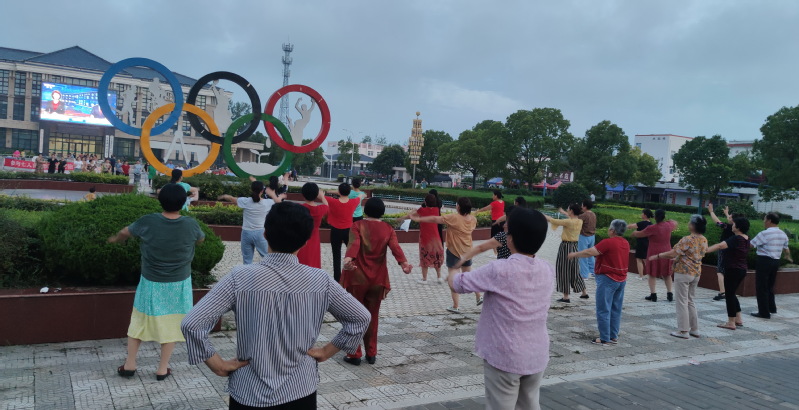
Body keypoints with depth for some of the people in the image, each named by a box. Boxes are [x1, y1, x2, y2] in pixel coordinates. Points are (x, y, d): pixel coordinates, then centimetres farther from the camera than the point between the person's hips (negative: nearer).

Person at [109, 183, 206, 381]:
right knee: (171, 324, 12)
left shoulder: (147, 222, -15)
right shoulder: (191, 224, -15)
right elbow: (201, 239, 9)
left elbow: (125, 232, 5)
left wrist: (115, 239, 29)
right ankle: (163, 369, 19)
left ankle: (129, 364, 27)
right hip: (178, 284, 0)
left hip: (151, 283, 0)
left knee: (139, 321, 18)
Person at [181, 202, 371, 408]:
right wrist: (327, 351, 5)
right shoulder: (320, 281, -11)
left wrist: (218, 365, -7)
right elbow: (361, 318, -2)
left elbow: (192, 324, -19)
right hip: (300, 390, 1)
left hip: (250, 392, -1)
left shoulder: (240, 278, -16)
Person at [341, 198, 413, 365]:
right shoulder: (388, 229, 1)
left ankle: (355, 355, 10)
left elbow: (354, 244, -25)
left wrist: (348, 259, -41)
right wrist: (404, 263, -30)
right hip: (377, 279, 3)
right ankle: (371, 354, 20)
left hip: (357, 277, -2)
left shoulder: (358, 226, -6)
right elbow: (395, 246, -16)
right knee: (372, 317, 15)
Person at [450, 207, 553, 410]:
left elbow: (458, 284, -6)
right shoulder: (547, 270, -2)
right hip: (537, 357, 5)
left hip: (504, 358, -5)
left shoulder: (499, 270, -18)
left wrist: (452, 275, 16)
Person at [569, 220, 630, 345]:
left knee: (603, 311, -1)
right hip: (621, 279, 8)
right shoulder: (626, 243, 7)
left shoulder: (608, 242, -18)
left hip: (607, 279, -8)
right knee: (616, 310, 13)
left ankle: (604, 339, 1)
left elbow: (589, 252, -17)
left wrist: (574, 254, -4)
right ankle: (614, 337, 19)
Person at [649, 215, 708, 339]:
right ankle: (694, 329, 21)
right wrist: (678, 258, 25)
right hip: (696, 273, 7)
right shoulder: (704, 240, 5)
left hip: (683, 273, -7)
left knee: (682, 302, 0)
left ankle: (683, 331, 4)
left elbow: (672, 253, -17)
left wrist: (657, 256, -4)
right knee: (690, 301, 18)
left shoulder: (687, 240, -20)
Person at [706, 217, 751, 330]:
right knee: (732, 294, 19)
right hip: (742, 270, 9)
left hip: (732, 270, -9)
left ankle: (731, 323, 3)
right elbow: (750, 245, 34)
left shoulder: (735, 239, -19)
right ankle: (738, 319, 23)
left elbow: (720, 246, -35)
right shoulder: (746, 239, 8)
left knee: (729, 295, -1)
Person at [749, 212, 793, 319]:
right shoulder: (783, 234, 8)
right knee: (770, 286, 21)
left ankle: (764, 312, 1)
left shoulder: (765, 233, -17)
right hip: (776, 262, 8)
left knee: (761, 288, -1)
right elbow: (786, 249, 21)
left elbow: (750, 245, -14)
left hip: (764, 261, -8)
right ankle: (772, 308, 30)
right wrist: (788, 257, 43)